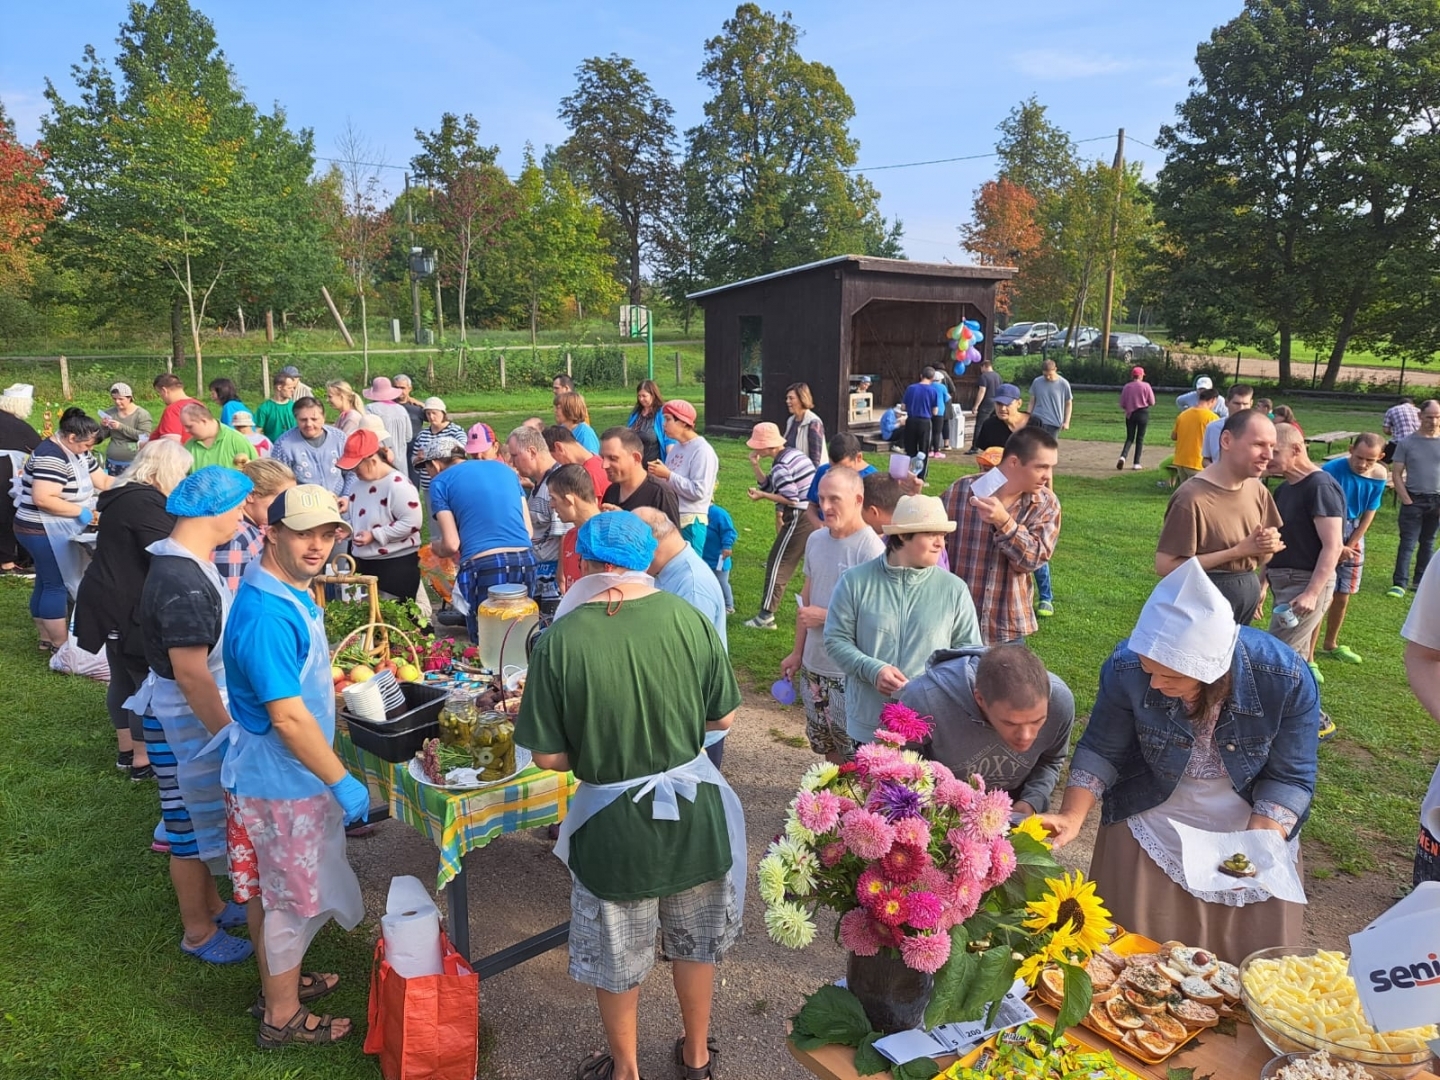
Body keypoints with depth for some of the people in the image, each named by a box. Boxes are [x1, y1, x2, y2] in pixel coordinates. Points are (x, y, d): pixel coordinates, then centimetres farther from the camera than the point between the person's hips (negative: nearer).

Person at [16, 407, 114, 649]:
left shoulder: (77, 452, 7)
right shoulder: (51, 457, -23)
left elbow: (103, 481, 9)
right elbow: (43, 499, -30)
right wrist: (81, 511, -25)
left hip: (55, 530, 10)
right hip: (44, 531, -10)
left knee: (46, 584, 15)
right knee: (57, 585, -4)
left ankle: (47, 639, 24)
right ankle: (61, 644, 4)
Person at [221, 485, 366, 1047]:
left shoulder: (291, 594, 2)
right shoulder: (267, 614, -30)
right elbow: (287, 717, -29)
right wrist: (341, 781, -22)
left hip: (282, 774, 9)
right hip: (281, 782, -9)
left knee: (274, 891, 25)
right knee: (292, 898, 9)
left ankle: (281, 979, 44)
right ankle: (282, 1017, 27)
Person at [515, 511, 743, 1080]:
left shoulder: (561, 639, -21)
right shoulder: (688, 617, -15)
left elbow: (548, 756, -14)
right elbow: (723, 718, -4)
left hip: (614, 820, -2)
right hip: (693, 806, 3)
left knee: (616, 958, 23)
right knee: (695, 941, 27)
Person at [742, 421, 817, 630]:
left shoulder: (780, 467, -16)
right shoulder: (794, 453, 14)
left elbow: (791, 499, -21)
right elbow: (769, 485, 17)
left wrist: (762, 495, -14)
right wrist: (755, 465, 4)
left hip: (800, 519, -10)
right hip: (815, 515, 10)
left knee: (778, 564, -2)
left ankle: (766, 615, -1)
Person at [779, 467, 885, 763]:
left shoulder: (871, 548, -19)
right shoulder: (815, 539, 3)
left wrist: (825, 616, -16)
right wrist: (797, 652, 16)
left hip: (849, 673, -7)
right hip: (813, 666, 7)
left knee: (852, 755, 4)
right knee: (827, 747, 21)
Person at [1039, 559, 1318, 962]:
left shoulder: (1286, 679, -28)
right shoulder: (1127, 667, -28)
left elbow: (1290, 777, -15)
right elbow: (1101, 750, -13)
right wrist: (1072, 816, -25)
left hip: (1253, 826, 1)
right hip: (1152, 828, 0)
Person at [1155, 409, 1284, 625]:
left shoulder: (1258, 491, 3)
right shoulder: (1192, 497, -22)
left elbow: (1260, 557, 13)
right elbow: (1164, 565, -23)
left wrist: (1267, 546, -11)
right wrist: (1236, 552, -22)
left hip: (1249, 599, 7)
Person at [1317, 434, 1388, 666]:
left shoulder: (1379, 476, -7)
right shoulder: (1331, 470, -24)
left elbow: (1369, 515, 1)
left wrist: (1349, 546, -4)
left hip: (1353, 533, 6)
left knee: (1343, 596, 13)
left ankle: (1330, 646, 31)